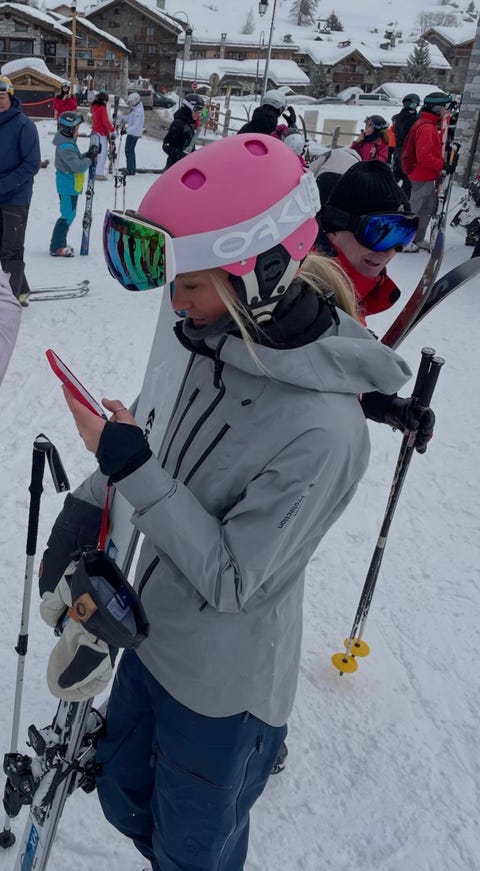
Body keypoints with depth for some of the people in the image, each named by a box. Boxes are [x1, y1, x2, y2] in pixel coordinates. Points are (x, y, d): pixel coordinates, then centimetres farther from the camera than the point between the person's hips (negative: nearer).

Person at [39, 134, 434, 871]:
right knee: (123, 800, 29)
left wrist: (129, 467, -31)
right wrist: (88, 506, -1)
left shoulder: (323, 434, -34)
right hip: (155, 639, 7)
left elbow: (230, 579, -27)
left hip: (221, 689, -7)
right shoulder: (223, 342, -10)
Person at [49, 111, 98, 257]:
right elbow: (78, 166, -27)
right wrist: (90, 159, -13)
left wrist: (88, 155, 0)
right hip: (69, 186, -10)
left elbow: (76, 159, 15)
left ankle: (59, 242, 28)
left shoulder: (68, 143, 10)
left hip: (68, 185, 10)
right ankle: (57, 248, -1)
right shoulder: (66, 147, -22)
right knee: (68, 216, -5)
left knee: (68, 214, 18)